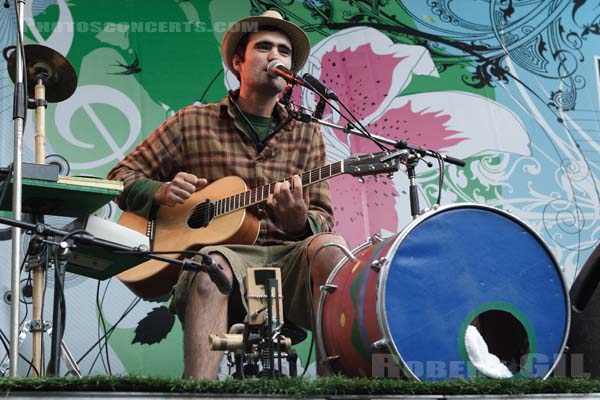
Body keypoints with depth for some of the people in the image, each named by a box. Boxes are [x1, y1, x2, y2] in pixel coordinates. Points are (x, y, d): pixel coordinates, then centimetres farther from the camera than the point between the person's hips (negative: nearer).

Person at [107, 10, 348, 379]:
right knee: (211, 264, -38)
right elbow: (122, 177, 16)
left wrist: (300, 221, -13)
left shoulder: (307, 134, 17)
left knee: (329, 247, -32)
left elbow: (324, 221, 12)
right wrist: (161, 192, -7)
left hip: (289, 258, 2)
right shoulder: (193, 123, 13)